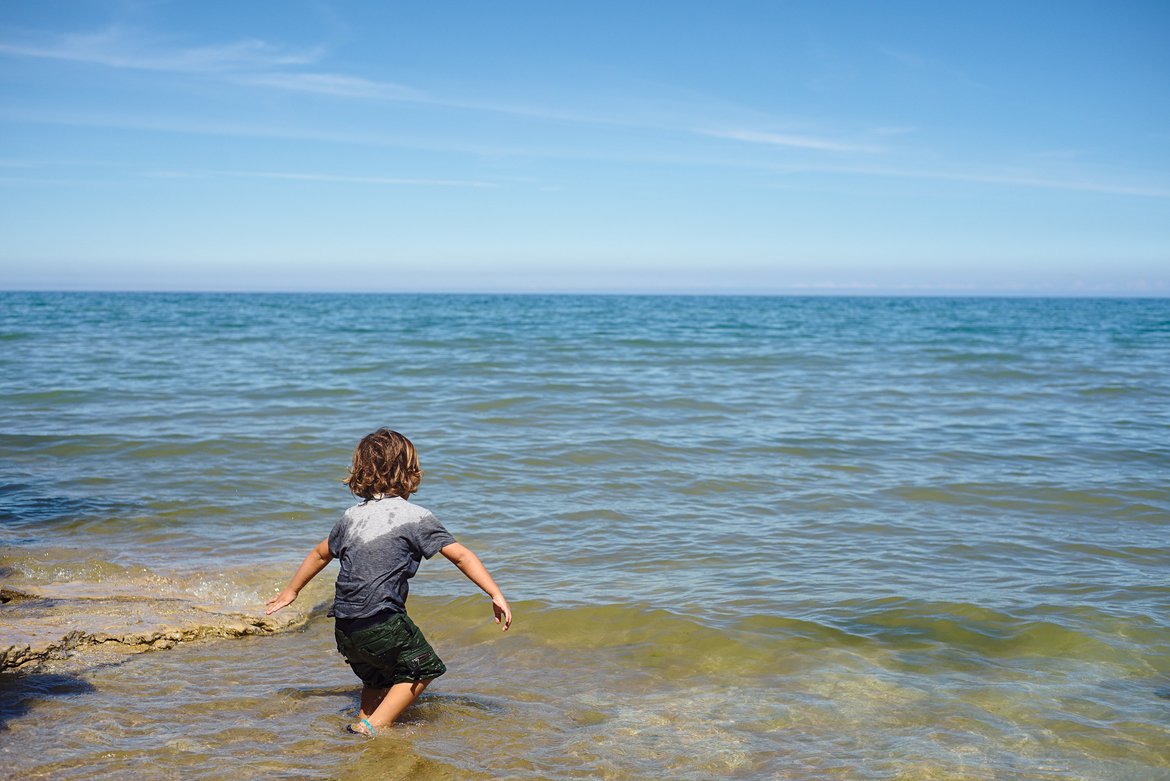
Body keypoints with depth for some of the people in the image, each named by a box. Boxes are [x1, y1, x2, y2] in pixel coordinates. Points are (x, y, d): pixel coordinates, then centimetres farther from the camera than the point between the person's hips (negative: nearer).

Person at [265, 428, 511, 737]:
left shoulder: (352, 515, 12)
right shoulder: (415, 516, -5)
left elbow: (320, 554, 26)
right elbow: (461, 556, -6)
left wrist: (291, 590, 40)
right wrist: (496, 595, -4)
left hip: (345, 630, 7)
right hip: (381, 624, -7)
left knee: (378, 679, 27)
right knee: (424, 667, 12)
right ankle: (373, 727, 3)